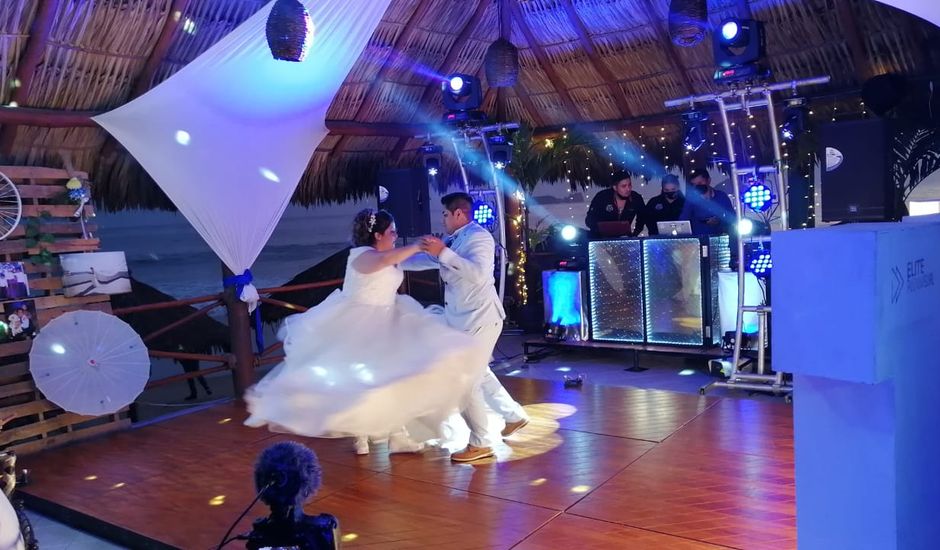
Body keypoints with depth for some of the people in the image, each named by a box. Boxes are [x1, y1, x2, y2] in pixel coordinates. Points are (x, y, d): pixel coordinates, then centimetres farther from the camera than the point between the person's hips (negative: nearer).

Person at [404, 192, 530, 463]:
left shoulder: (478, 236, -15)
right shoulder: (455, 240, 13)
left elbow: (478, 274, -31)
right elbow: (427, 260, 20)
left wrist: (443, 253, -32)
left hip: (480, 318, -10)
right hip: (465, 320, 10)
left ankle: (480, 444, 6)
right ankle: (514, 415, 35)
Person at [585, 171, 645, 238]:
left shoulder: (636, 199, -8)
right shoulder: (602, 197, -15)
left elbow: (641, 221, 6)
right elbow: (589, 220, -14)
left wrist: (632, 236, -9)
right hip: (599, 239, -2)